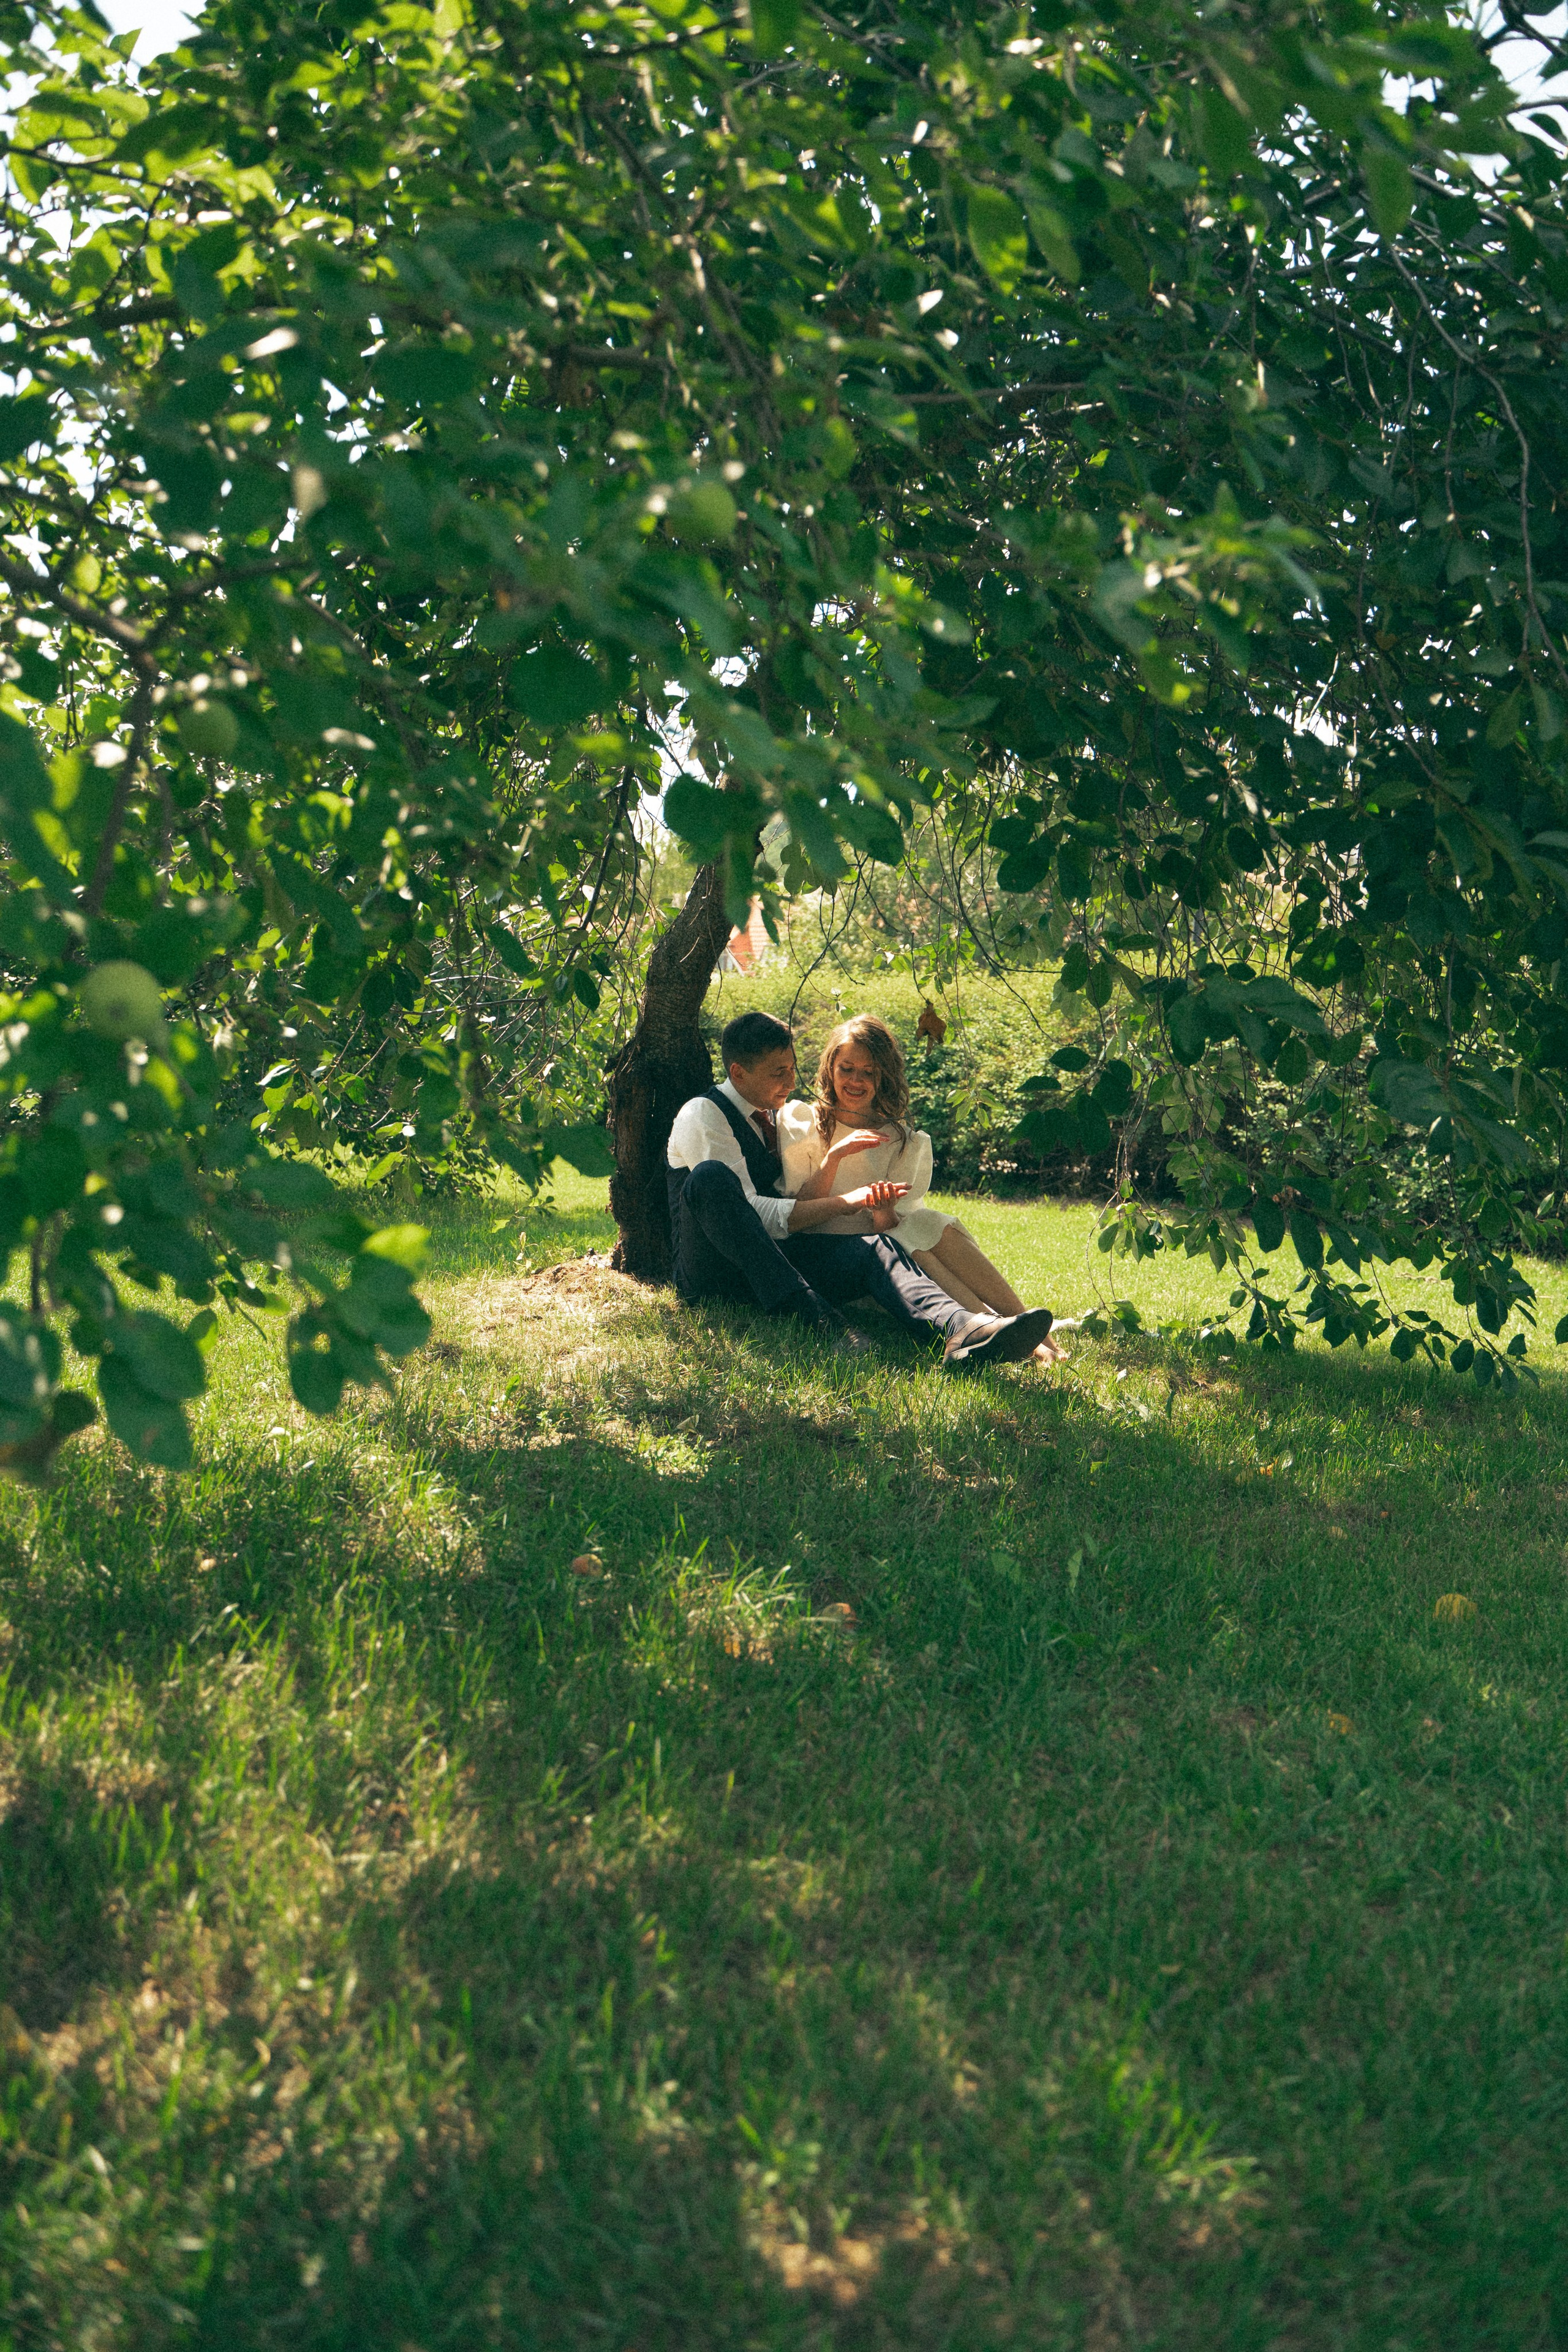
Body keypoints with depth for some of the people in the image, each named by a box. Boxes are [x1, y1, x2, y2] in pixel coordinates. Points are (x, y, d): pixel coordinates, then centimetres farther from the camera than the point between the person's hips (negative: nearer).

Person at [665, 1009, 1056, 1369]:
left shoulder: (786, 1115, 16)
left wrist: (878, 1217, -10)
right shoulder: (703, 1114, -5)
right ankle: (816, 1318, -44)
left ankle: (965, 1330, -56)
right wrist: (843, 1202, -18)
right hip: (711, 1269, -5)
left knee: (876, 1249, -24)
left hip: (775, 1258, 5)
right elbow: (749, 1212, -17)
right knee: (711, 1176, -35)